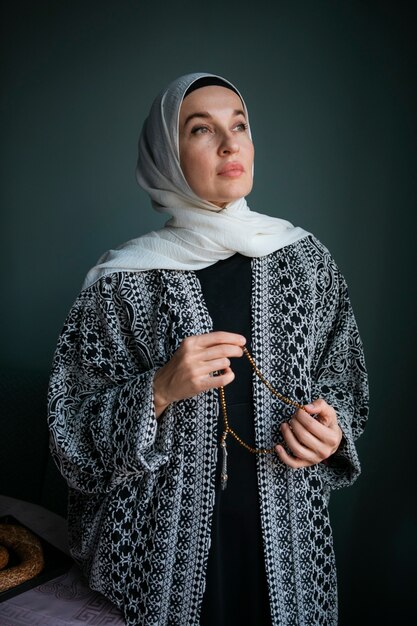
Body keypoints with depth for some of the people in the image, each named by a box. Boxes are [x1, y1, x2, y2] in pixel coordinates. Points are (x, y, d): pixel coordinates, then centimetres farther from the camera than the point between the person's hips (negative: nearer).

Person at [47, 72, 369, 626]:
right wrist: (159, 392, -23)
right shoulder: (123, 281, -11)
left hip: (285, 532, 3)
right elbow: (72, 428, -7)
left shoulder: (305, 258, -3)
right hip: (167, 543, -2)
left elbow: (343, 380, 7)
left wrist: (331, 429, -12)